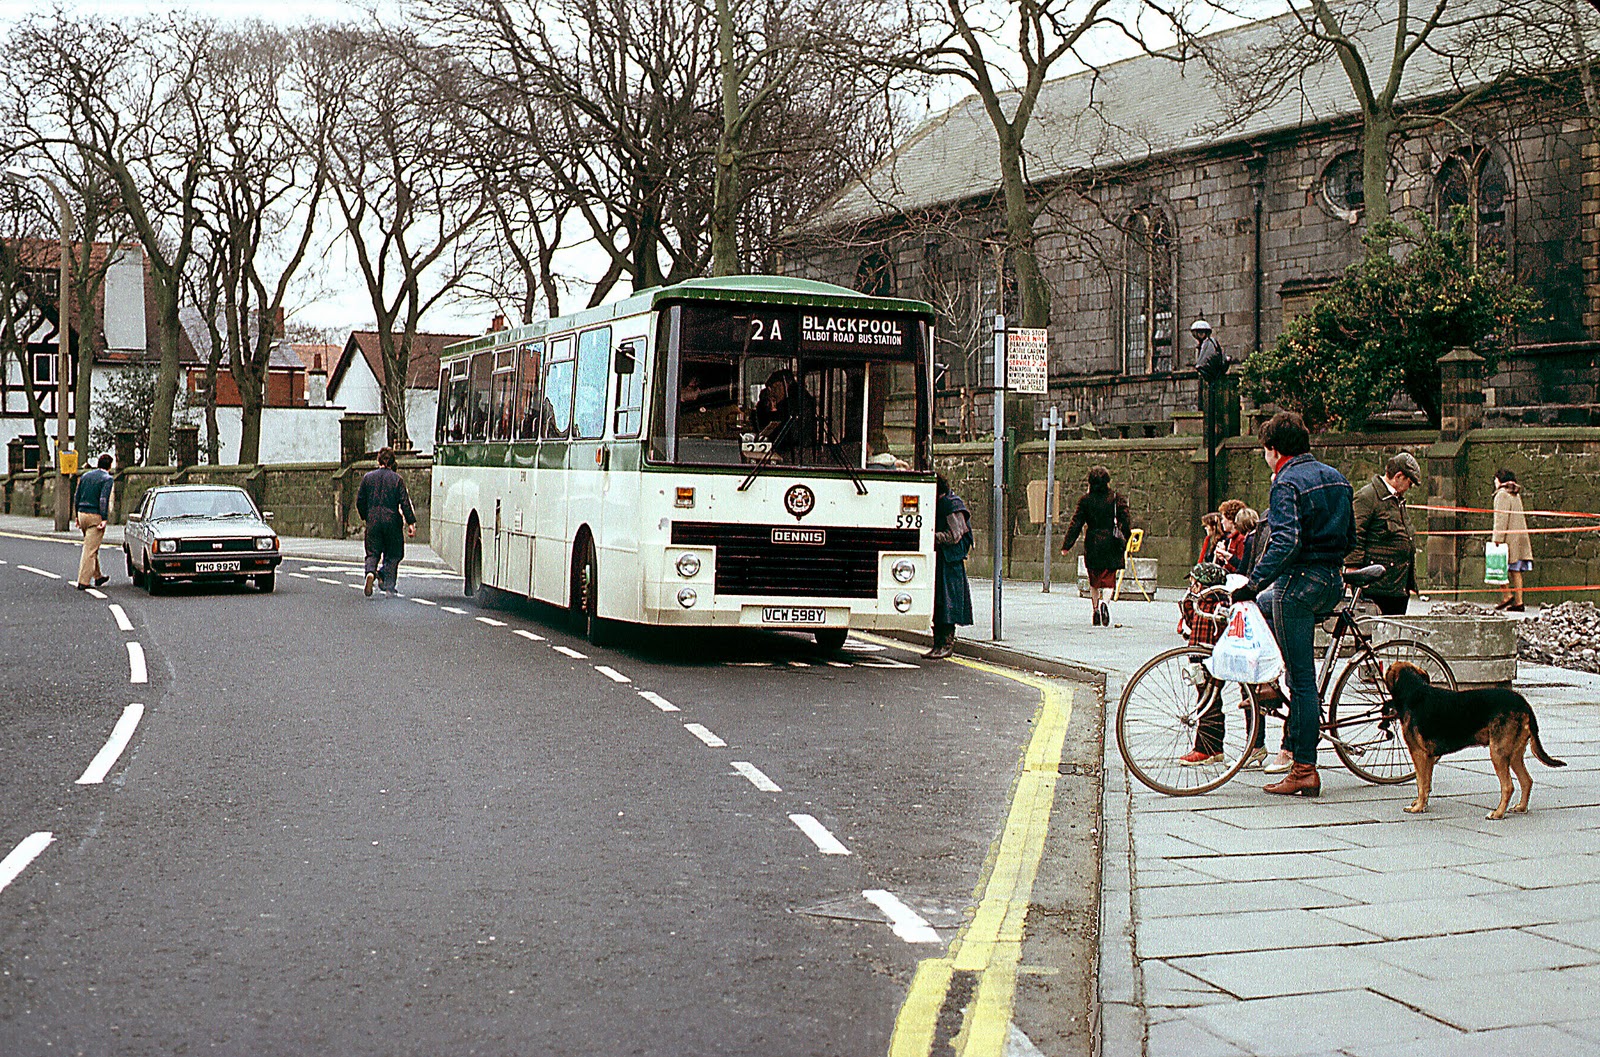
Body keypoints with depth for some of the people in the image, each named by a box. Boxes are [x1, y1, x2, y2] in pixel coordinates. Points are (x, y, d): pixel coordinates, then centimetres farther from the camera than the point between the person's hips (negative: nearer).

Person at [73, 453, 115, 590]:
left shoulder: (85, 476, 13)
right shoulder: (108, 479, -8)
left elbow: (77, 497, 14)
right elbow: (104, 500, -18)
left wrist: (77, 515, 19)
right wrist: (104, 519, -20)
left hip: (82, 513, 7)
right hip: (95, 516, -7)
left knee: (91, 548, 21)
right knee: (90, 549, -5)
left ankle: (98, 576, 31)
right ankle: (83, 581, -7)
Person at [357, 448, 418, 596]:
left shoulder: (368, 477, 4)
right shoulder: (397, 479, -3)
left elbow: (359, 501, 8)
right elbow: (405, 502, -7)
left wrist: (365, 517, 23)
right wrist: (411, 523, -4)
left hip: (373, 521, 2)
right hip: (392, 521, -2)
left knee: (373, 552, 8)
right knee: (393, 554, 9)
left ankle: (371, 571, -23)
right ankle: (389, 585, -5)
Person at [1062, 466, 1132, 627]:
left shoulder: (1085, 499, 0)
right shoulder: (1116, 499, -1)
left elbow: (1076, 523, 0)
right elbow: (1126, 522, -1)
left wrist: (1067, 545, 4)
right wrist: (1125, 544, 10)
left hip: (1092, 544, 1)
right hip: (1111, 545, -1)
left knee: (1094, 582, 15)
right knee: (1108, 579, 1)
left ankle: (1095, 612, 15)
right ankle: (1105, 601, -27)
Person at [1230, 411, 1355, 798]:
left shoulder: (1287, 483, -12)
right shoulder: (1336, 478, 13)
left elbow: (1286, 542, -26)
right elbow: (1349, 539, 18)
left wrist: (1253, 582, -26)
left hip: (1299, 584, -8)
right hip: (1332, 585, 8)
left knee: (1302, 679, -5)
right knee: (1263, 604, 32)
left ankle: (1304, 771, -2)